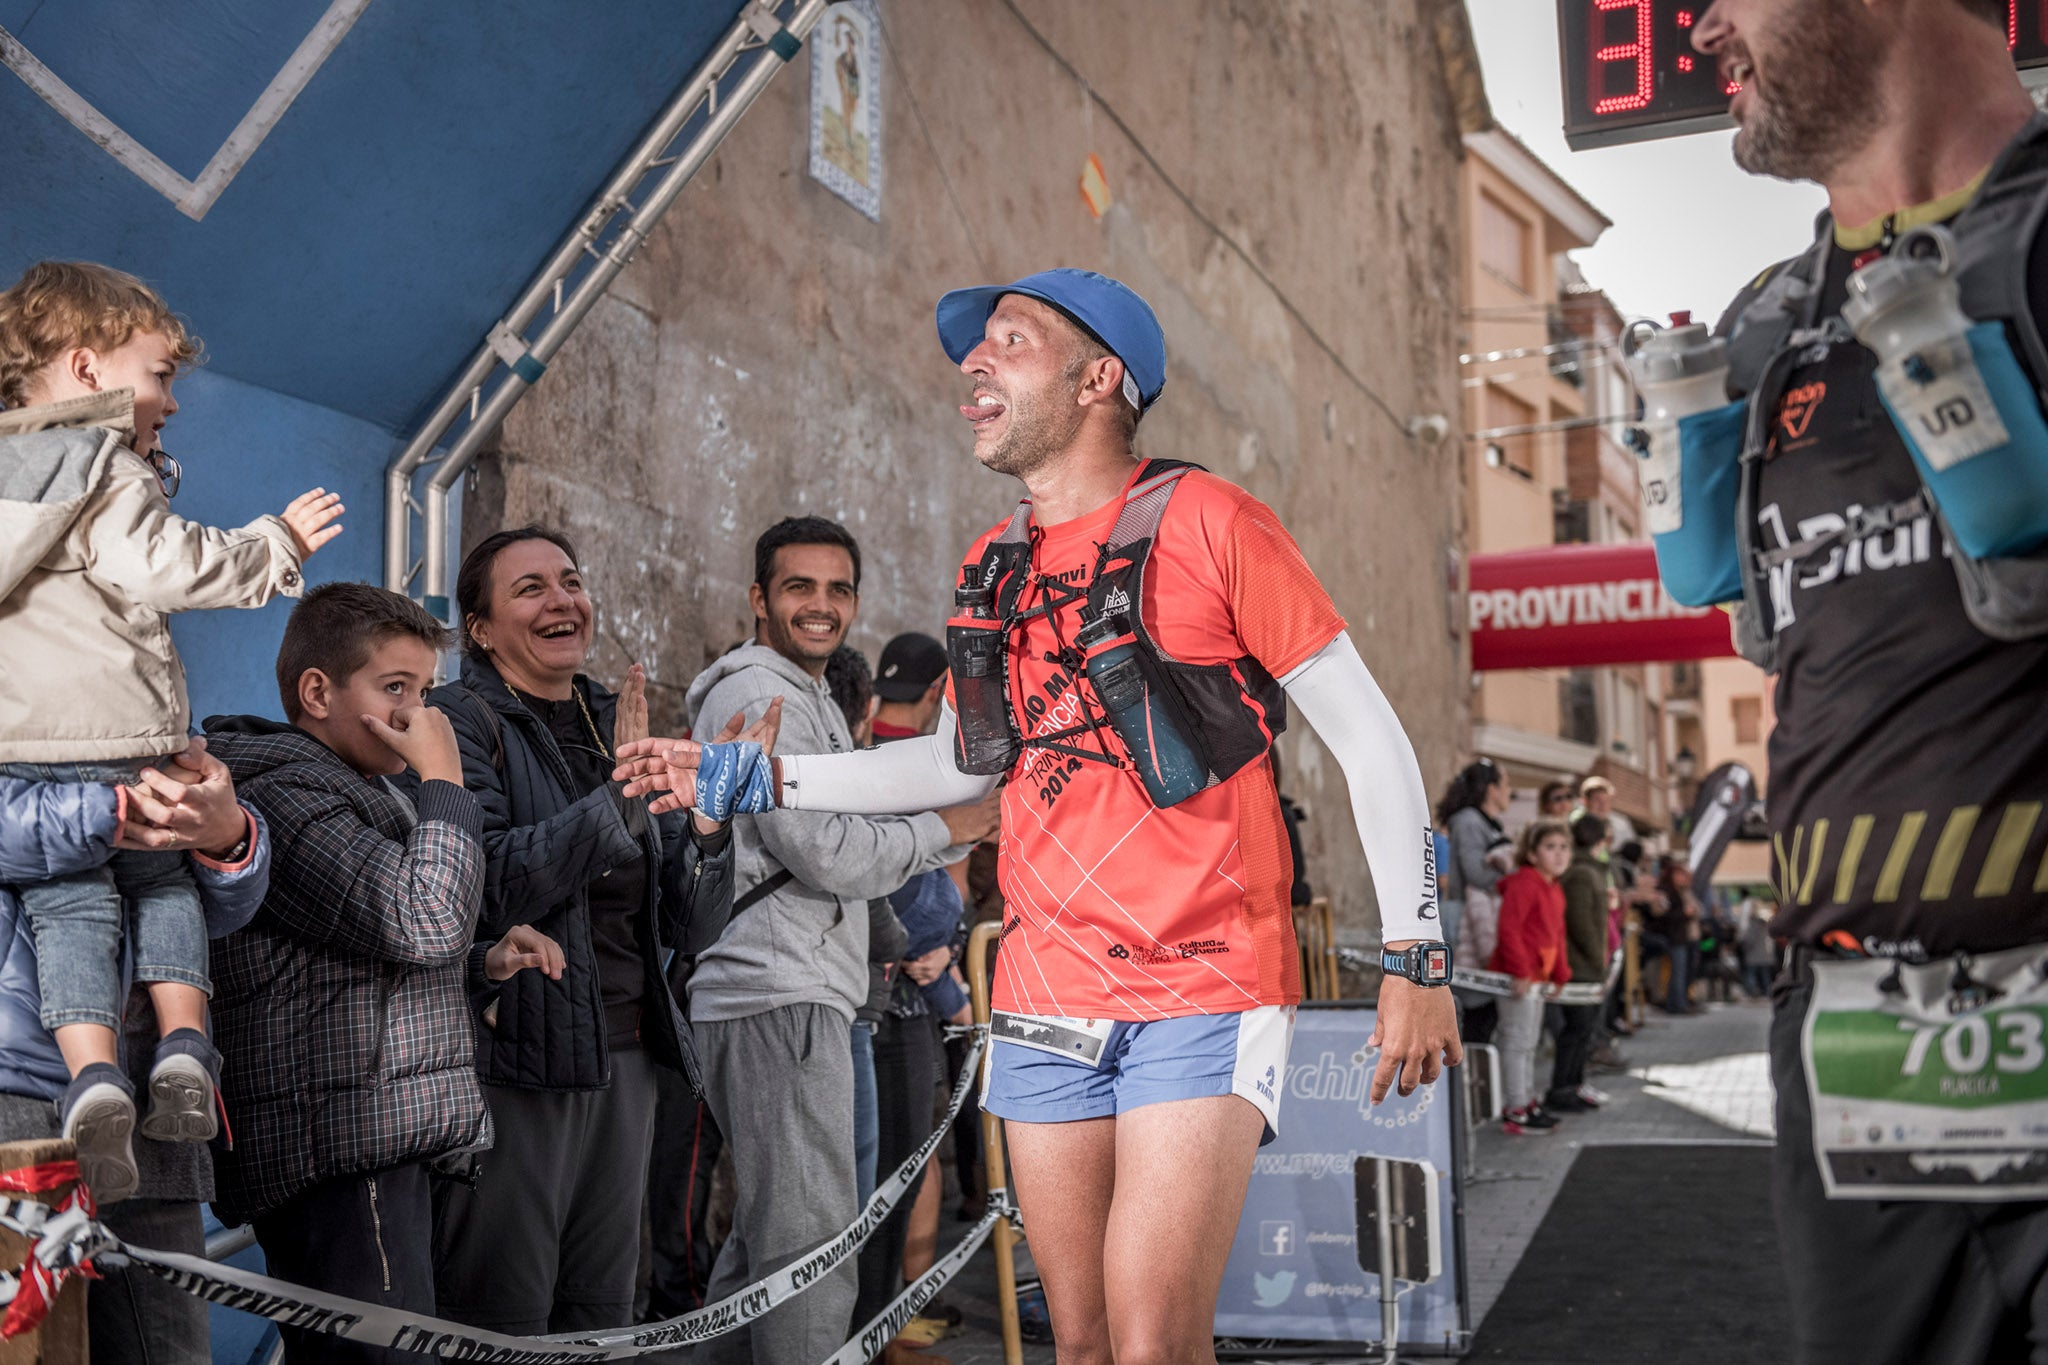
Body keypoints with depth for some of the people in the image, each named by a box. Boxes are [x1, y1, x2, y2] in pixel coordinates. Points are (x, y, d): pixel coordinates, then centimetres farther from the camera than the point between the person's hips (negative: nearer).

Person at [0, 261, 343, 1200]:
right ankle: (183, 1049, 5)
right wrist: (275, 546, -5)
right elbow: (164, 566, -14)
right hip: (112, 732, -4)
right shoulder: (110, 468, -1)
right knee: (162, 881, 15)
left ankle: (94, 1077, -12)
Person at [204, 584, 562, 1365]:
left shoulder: (357, 792, 23)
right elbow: (421, 918, -22)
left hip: (379, 1147, 11)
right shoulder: (283, 797, -12)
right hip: (342, 1155, -11)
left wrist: (483, 964, 12)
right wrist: (444, 781, -10)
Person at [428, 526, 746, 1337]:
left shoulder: (618, 729, 14)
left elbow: (689, 930, 9)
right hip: (515, 1057, -6)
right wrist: (620, 798, -24)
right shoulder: (460, 723, -5)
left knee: (604, 1316, 14)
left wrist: (706, 821, -9)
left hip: (626, 1057, 6)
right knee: (503, 1326, 0)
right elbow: (487, 890, -21)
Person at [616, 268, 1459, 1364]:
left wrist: (1416, 960, -7)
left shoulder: (1206, 523, -7)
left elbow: (1370, 741, -5)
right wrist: (756, 780, 17)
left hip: (1202, 997, -5)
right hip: (1044, 1006, 6)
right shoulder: (994, 572, 11)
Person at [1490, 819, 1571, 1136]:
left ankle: (1526, 1102, 29)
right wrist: (1520, 971, -24)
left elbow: (1557, 936, 22)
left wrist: (1561, 974, 18)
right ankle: (1515, 1111, 0)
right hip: (1518, 977, -10)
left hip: (1537, 976, 10)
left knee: (1529, 1043, 18)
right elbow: (1509, 928, -23)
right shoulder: (1523, 883, -17)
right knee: (1517, 1042, -5)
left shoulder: (1555, 890, 14)